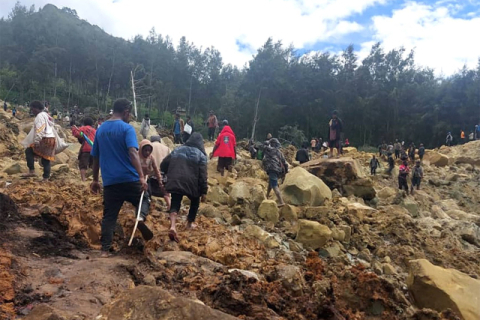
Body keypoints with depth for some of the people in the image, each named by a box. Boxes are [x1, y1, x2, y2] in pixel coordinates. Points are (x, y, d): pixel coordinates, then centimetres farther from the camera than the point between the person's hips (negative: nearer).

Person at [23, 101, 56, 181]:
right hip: (51, 139, 10)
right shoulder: (46, 115, 22)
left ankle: (32, 171, -7)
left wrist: (36, 142, -20)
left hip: (45, 140, -10)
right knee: (46, 159, 9)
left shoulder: (40, 116, -8)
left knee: (29, 151, -2)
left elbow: (40, 130, -18)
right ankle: (46, 178, 9)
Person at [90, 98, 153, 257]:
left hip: (110, 181, 4)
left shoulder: (100, 129, 12)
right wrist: (141, 176, -26)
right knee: (143, 200, 18)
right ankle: (141, 217, -12)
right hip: (129, 179, -4)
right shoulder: (127, 128, -7)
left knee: (109, 216, 10)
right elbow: (133, 152, -21)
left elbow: (96, 157, 16)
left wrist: (95, 179, 24)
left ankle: (105, 249, 8)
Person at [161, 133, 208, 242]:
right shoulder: (201, 155, 1)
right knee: (195, 202, 24)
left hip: (175, 183, 2)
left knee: (175, 203, 5)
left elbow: (163, 165, 12)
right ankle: (190, 223, 33)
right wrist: (204, 191, -4)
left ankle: (172, 226, -20)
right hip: (191, 184, -2)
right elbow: (203, 175, -7)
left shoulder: (177, 150, 13)